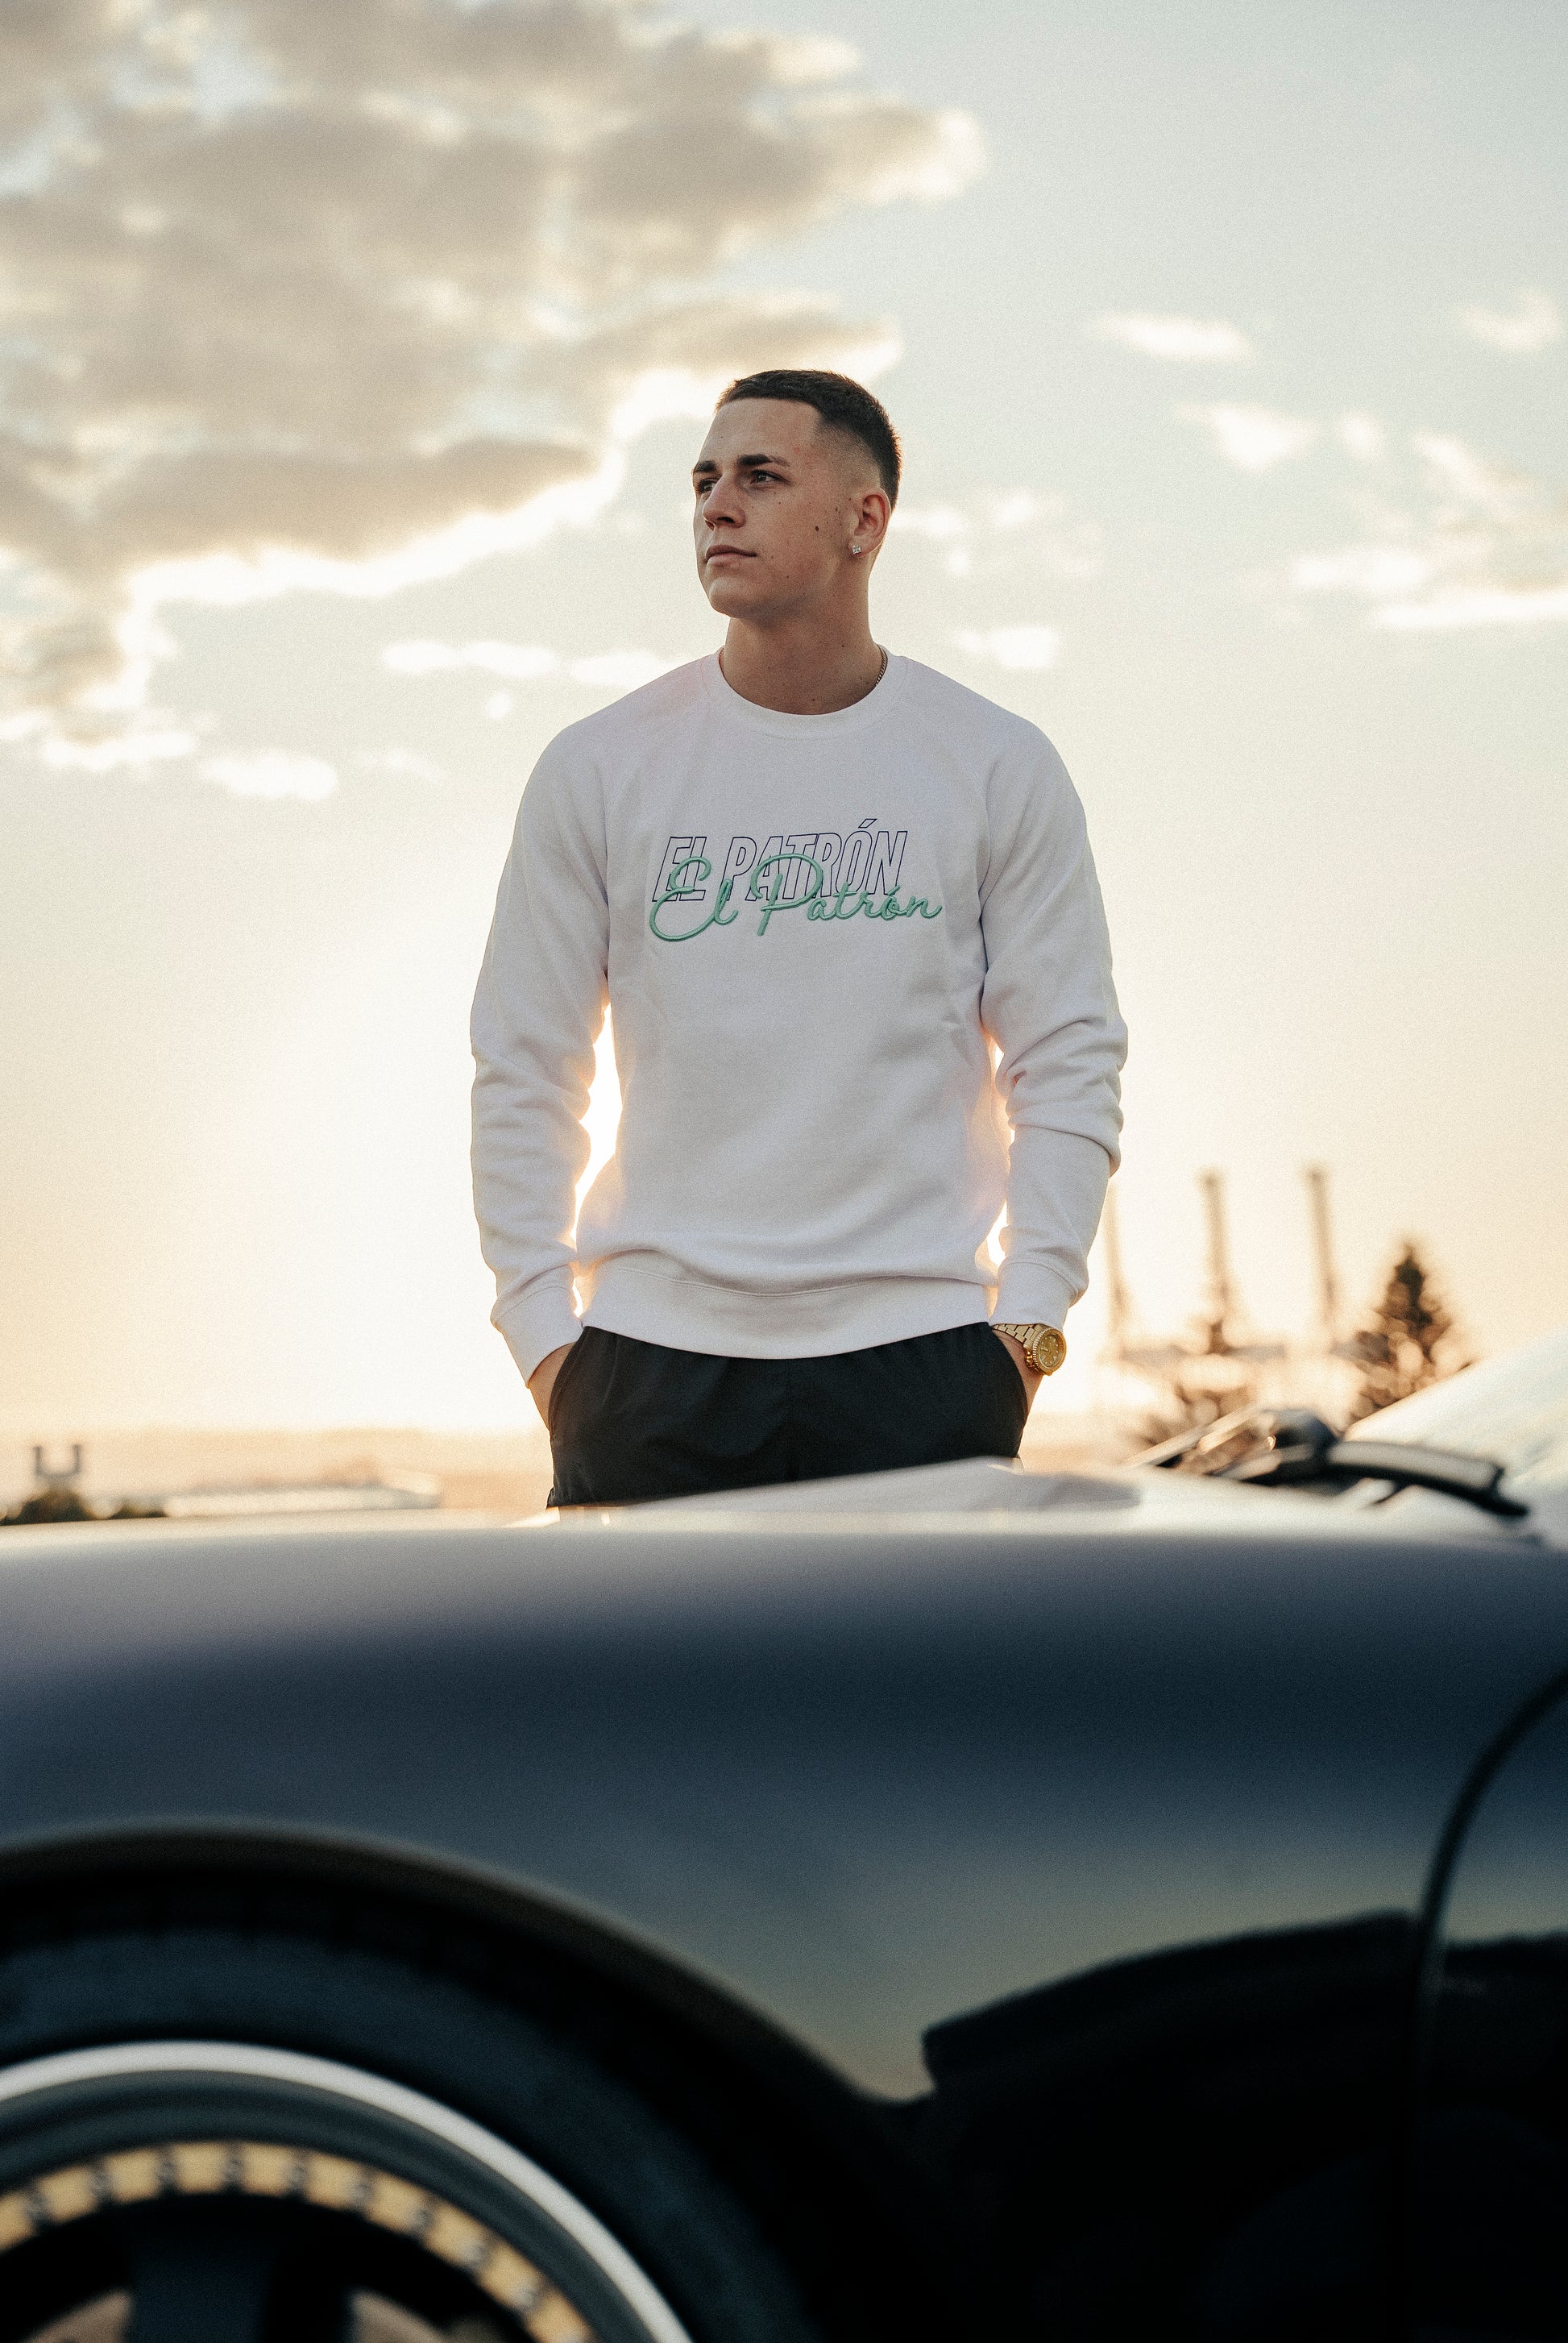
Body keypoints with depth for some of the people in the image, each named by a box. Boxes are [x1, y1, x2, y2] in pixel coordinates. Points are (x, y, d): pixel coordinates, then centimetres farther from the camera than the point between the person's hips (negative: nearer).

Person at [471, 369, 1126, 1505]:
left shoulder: (998, 765, 4)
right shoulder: (599, 768, 5)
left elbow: (1069, 1061, 4)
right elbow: (524, 1072, 7)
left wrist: (1028, 1318, -4)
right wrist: (542, 1330, 0)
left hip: (918, 1365, 0)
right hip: (651, 1360, 1)